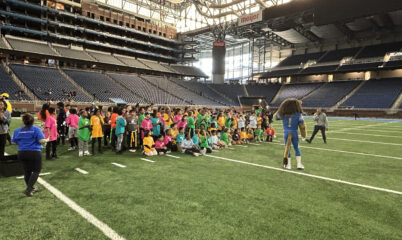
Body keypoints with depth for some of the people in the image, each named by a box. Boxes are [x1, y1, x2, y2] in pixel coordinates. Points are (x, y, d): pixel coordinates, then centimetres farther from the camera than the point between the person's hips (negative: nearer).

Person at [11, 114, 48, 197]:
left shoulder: (17, 130, 6)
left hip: (22, 153, 5)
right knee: (36, 171, 5)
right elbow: (42, 140, -17)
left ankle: (31, 188, 28)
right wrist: (46, 140, 3)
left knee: (27, 171, 15)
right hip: (34, 153, -5)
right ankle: (28, 190, -5)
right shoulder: (36, 129, -9)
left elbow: (13, 142, 9)